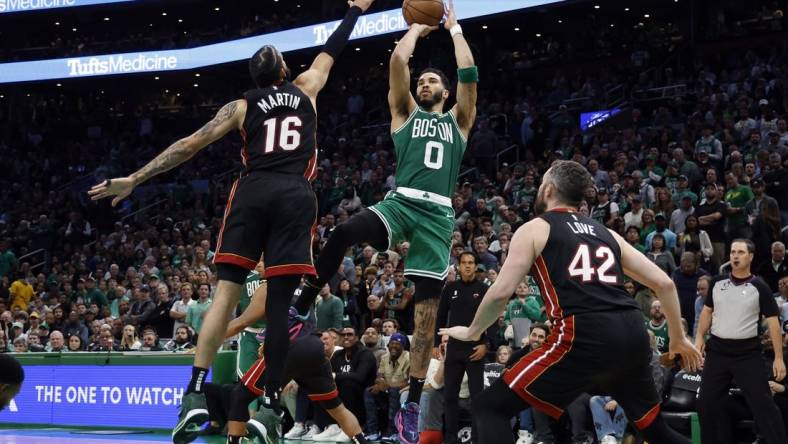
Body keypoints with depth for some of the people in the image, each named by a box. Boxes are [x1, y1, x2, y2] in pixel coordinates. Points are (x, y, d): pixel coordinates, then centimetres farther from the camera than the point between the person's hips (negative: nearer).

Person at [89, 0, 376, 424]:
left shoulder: (242, 106, 17)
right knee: (279, 299, -1)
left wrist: (133, 180, 11)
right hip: (295, 195, 0)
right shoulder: (305, 89, 20)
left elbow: (189, 145, 11)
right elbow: (330, 51, 38)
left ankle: (195, 390, -16)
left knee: (226, 291, -4)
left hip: (252, 191, 0)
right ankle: (271, 398, -3)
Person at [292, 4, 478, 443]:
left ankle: (412, 405, 2)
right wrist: (418, 28, 27)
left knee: (427, 312, -3)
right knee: (343, 234, -34)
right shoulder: (406, 113, 20)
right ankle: (300, 313, -23)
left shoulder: (458, 121, 22)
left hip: (438, 216, 1)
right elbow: (398, 60, 11)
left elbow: (469, 74, 12)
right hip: (400, 203, -1)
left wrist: (454, 29, 23)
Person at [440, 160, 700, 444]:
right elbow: (663, 284, 22)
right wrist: (678, 338, 33)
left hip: (584, 336, -6)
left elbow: (501, 292, 2)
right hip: (633, 334, 6)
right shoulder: (605, 233, 26)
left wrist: (472, 332, 18)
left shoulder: (535, 229, 12)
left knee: (489, 408, 3)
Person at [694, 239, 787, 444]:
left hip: (748, 352, -4)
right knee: (706, 402, 7)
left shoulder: (759, 287, -5)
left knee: (762, 403, -9)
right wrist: (700, 337, 6)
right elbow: (707, 310, 18)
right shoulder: (717, 282, 6)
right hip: (718, 349, 4)